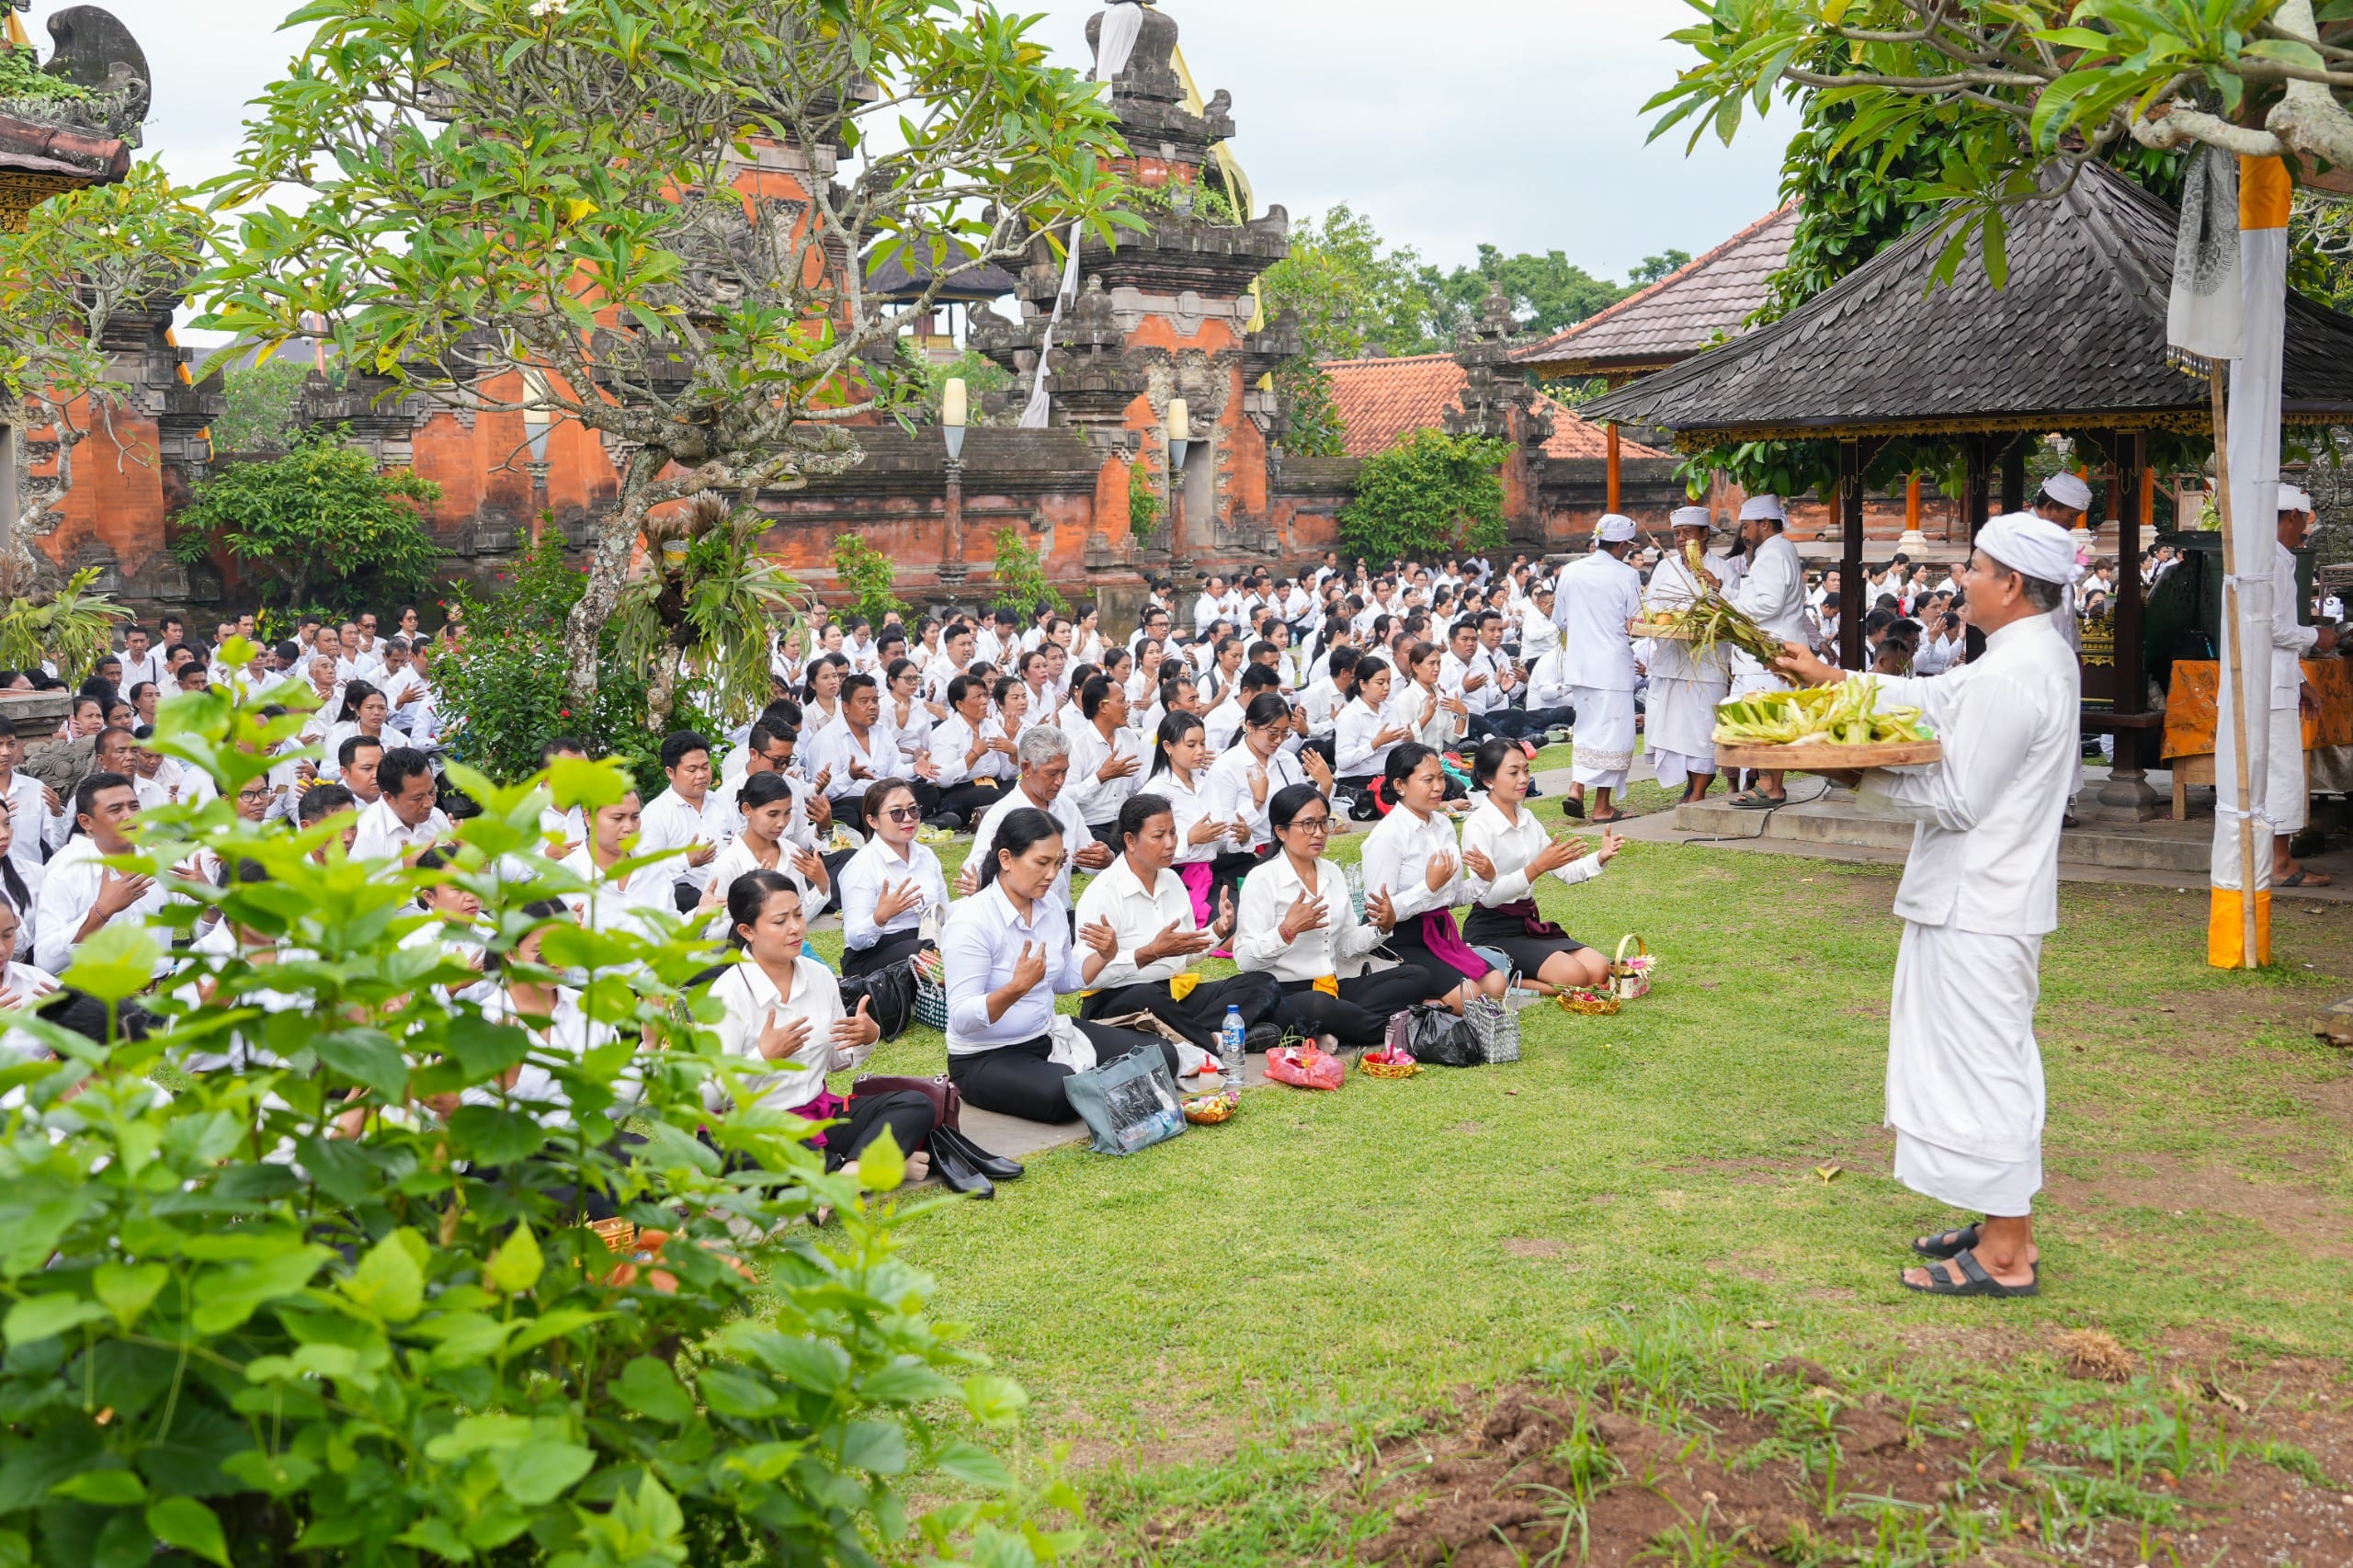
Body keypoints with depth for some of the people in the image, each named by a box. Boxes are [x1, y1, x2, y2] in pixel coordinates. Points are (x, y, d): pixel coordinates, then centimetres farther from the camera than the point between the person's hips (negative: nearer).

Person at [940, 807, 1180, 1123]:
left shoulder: (1050, 906, 2)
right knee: (1061, 1092, -37)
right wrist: (1017, 987, -40)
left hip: (1048, 1035, 7)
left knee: (1162, 1056, -4)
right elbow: (961, 1019, -25)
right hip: (986, 1057, -7)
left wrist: (1102, 957, -5)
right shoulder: (970, 922, -21)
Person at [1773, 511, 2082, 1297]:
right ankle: (2004, 1227, 29)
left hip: (1976, 907, -11)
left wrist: (1866, 781, -10)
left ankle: (2005, 1257, 5)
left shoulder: (2009, 677, -22)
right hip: (1992, 896, 11)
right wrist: (1832, 678, 18)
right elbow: (1935, 699, 18)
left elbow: (1959, 799, -22)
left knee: (1983, 1065, -3)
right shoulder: (2042, 656, 11)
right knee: (1992, 1063, 18)